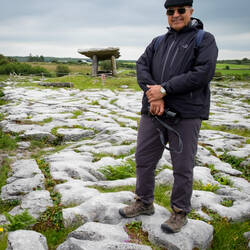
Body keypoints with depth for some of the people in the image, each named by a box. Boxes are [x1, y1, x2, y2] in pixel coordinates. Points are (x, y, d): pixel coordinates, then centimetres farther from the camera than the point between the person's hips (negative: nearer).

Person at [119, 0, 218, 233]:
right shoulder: (157, 42, 16)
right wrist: (153, 96, -14)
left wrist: (164, 89, -16)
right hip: (153, 111, 5)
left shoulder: (204, 39, 2)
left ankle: (180, 212, 22)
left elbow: (203, 73, -13)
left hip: (185, 114, -4)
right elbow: (141, 66, 4)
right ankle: (144, 203, 30)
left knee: (182, 166, 4)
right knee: (144, 159, 11)